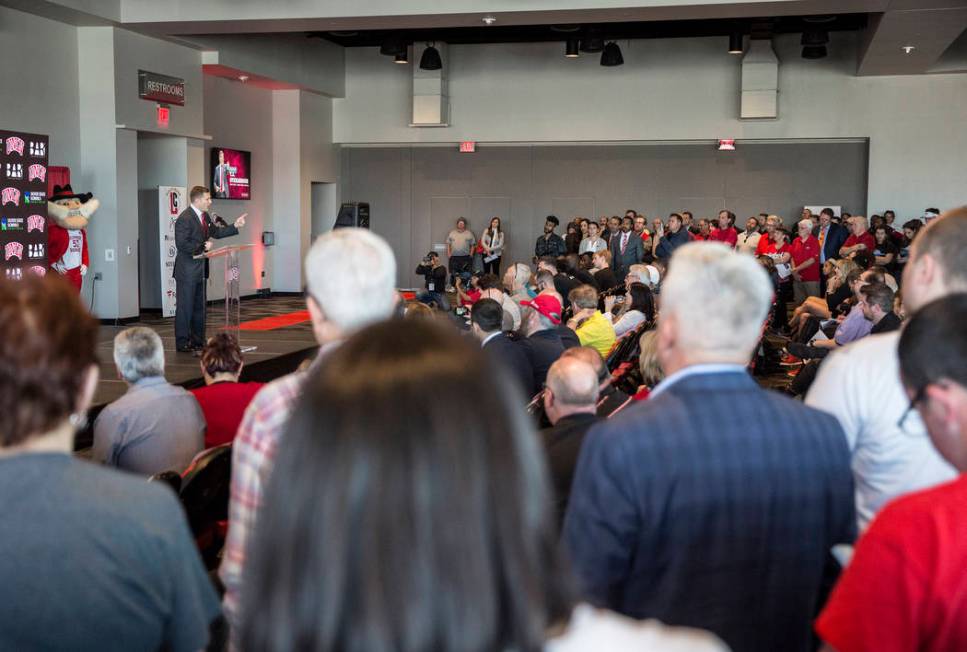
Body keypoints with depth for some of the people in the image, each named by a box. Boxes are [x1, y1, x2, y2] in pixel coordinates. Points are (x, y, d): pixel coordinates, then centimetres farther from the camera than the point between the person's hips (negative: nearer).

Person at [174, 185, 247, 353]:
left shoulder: (204, 216, 10)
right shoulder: (185, 219, -18)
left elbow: (216, 232, 22)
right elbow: (181, 245, -23)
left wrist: (235, 226, 12)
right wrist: (203, 247, -19)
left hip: (200, 270, 9)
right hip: (187, 271, -9)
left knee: (199, 307, 14)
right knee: (185, 307, -2)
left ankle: (198, 341, 23)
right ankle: (182, 343, 5)